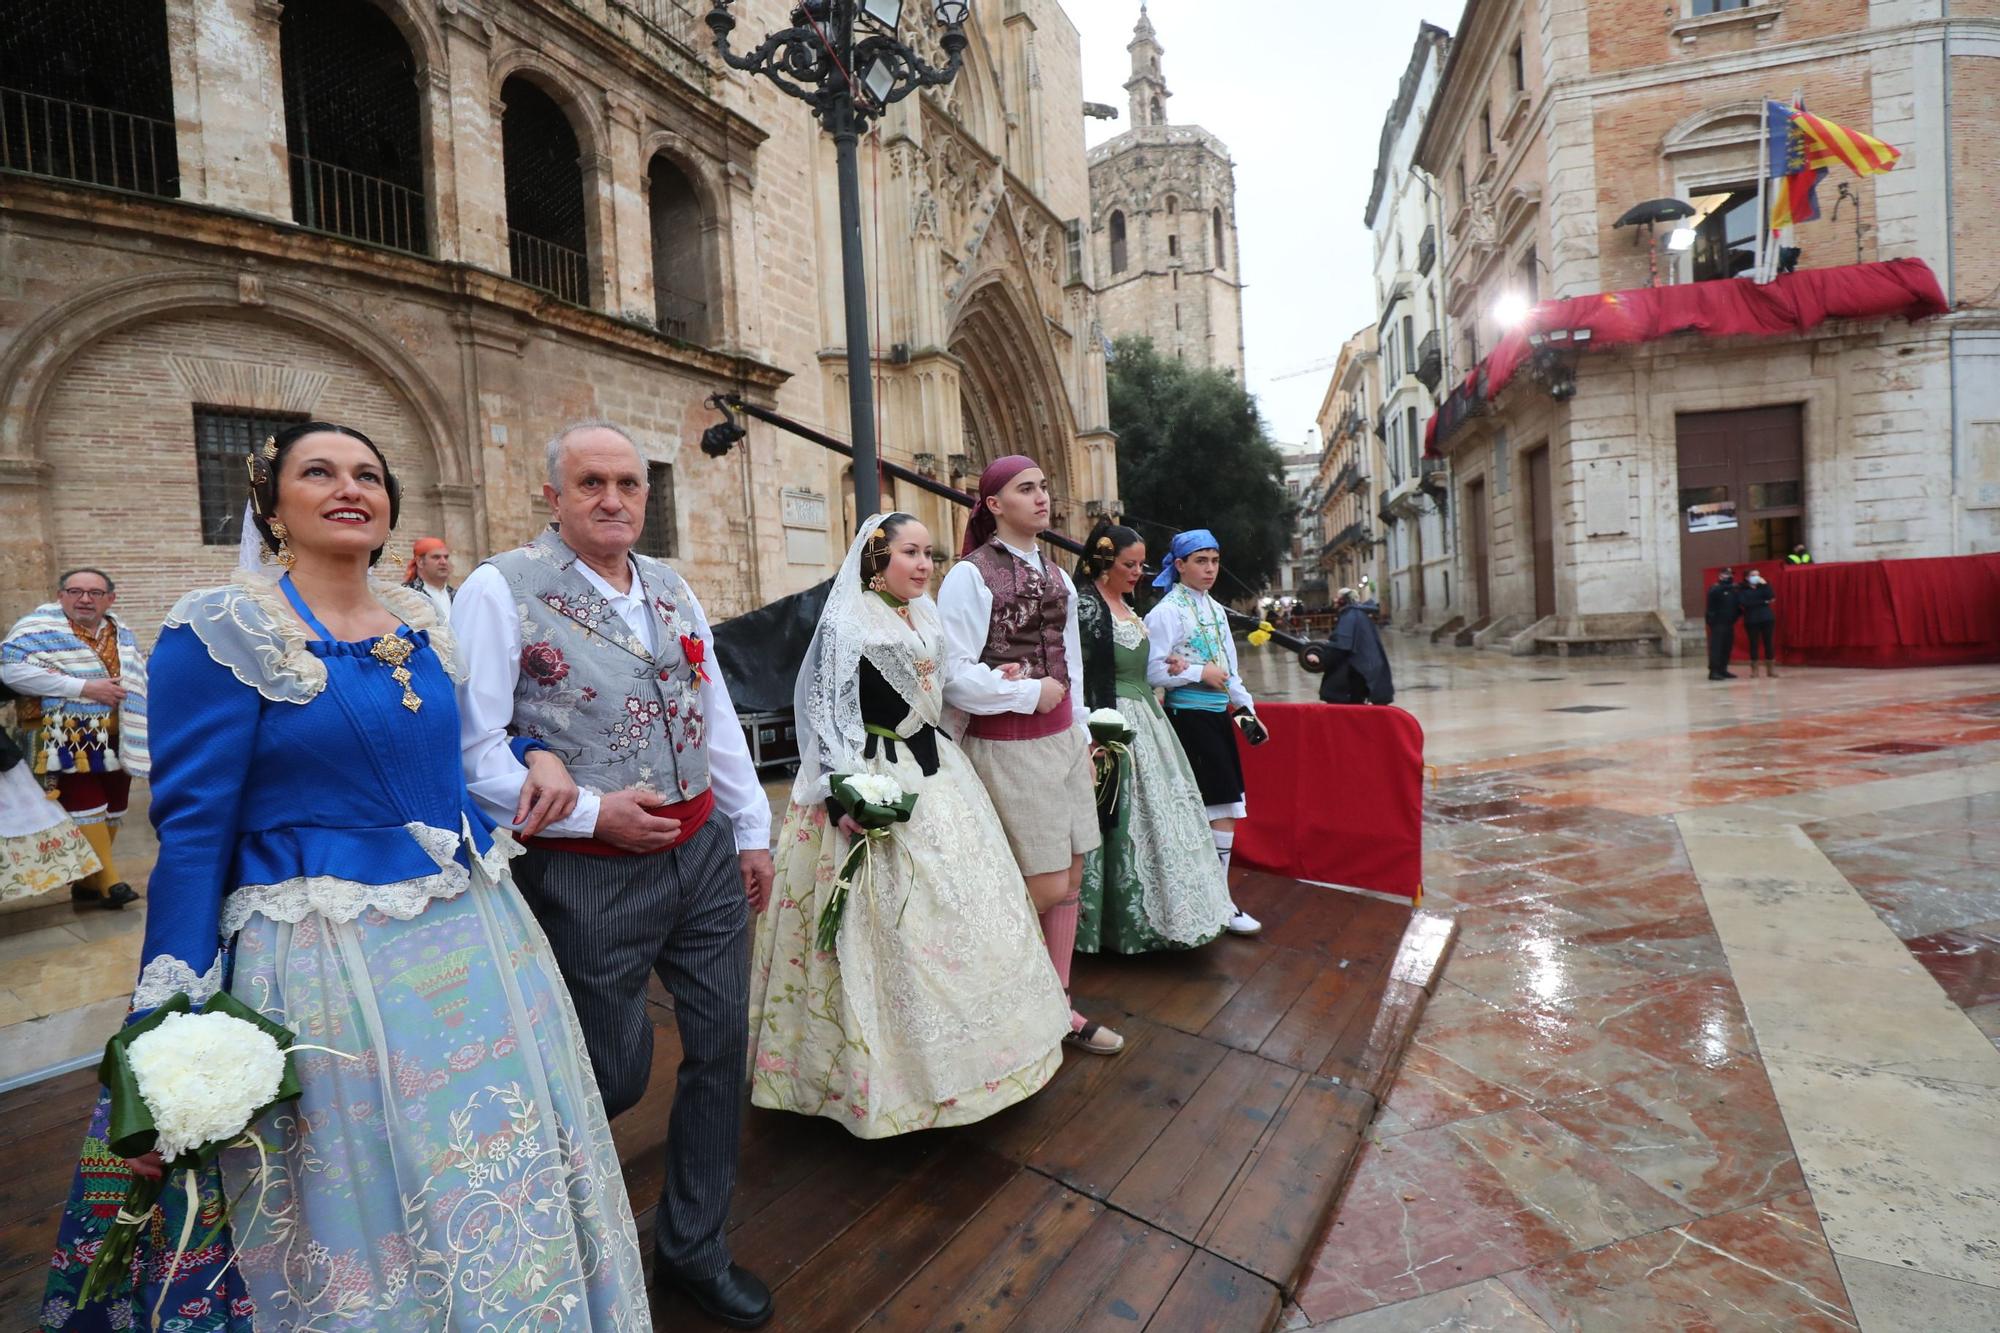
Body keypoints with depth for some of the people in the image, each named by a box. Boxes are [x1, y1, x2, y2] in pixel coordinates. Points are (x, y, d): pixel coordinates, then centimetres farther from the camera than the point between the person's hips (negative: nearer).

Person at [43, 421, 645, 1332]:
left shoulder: (421, 622, 7)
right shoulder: (221, 633, -9)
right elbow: (192, 830, -10)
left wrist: (537, 756, 2)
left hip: (479, 937, 6)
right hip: (329, 962, -5)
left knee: (504, 1196, 19)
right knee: (359, 1209, 12)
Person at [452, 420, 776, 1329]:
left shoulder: (671, 588, 10)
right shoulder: (502, 589, -8)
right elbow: (472, 748, -14)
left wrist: (752, 831, 14)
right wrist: (591, 812, -18)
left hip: (707, 853, 6)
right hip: (591, 876, -5)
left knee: (720, 1049, 13)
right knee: (615, 1076, 11)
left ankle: (694, 1248, 38)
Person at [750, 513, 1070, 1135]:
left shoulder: (924, 621, 11)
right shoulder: (845, 624, -11)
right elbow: (827, 712, -17)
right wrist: (845, 795, -25)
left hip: (933, 775, 8)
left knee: (957, 910, 15)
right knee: (885, 928, -1)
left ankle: (954, 1054, 34)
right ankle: (886, 1072, 17)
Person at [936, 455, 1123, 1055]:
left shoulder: (1056, 576, 12)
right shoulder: (970, 575, -10)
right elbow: (954, 675, -17)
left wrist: (1080, 734, 13)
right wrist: (1032, 693, -11)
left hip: (1063, 740, 7)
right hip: (1007, 747, -7)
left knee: (1071, 877, 10)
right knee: (1047, 887, -1)